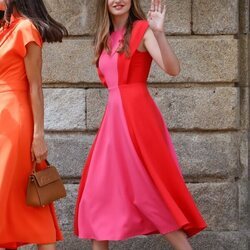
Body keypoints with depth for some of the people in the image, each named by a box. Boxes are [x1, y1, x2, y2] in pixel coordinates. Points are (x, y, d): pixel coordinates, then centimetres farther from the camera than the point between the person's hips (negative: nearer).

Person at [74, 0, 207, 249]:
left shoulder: (142, 29, -5)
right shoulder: (106, 38, 16)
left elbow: (173, 69, -19)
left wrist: (159, 32, -30)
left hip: (136, 115, -8)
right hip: (113, 117, 8)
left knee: (151, 189, -10)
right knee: (99, 191, 8)